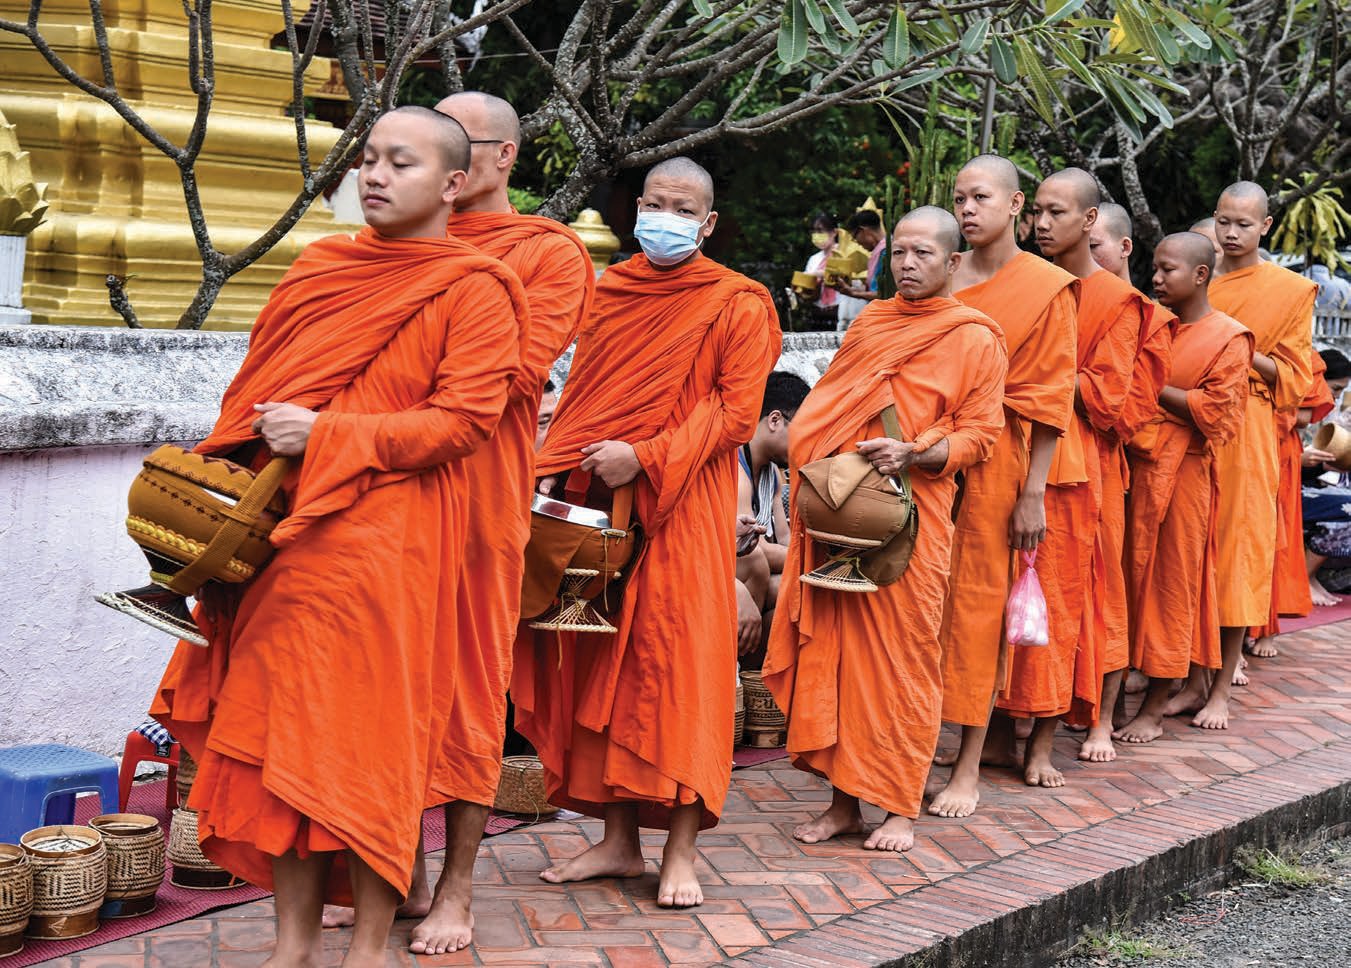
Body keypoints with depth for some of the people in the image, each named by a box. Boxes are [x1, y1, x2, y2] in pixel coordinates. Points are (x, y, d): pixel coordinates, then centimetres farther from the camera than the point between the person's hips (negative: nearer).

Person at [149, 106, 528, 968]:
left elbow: (464, 419, -11)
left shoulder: (473, 287, -1)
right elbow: (261, 386, 23)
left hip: (389, 540, -5)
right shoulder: (319, 267, 17)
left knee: (372, 732, -4)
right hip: (286, 535, 6)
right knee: (284, 728, 4)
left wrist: (327, 434, -16)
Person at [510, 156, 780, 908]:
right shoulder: (609, 293, 14)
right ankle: (620, 839, 15)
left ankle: (682, 850, 2)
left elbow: (736, 409, -10)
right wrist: (556, 472, 2)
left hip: (682, 508, -5)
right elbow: (580, 397, 17)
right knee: (601, 664, 6)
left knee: (679, 666, -5)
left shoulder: (738, 304, -2)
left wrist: (646, 457, -19)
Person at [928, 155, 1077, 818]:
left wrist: (1033, 492, -9)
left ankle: (968, 767, 7)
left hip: (995, 460, -4)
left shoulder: (1046, 286, -2)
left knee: (978, 603, 0)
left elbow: (1049, 397, -4)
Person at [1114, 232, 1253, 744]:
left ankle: (1155, 708, 6)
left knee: (1171, 583, 1)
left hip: (1183, 471, -5)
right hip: (1133, 464, 5)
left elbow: (1213, 409, -12)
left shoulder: (1229, 338, -3)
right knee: (1130, 576, 4)